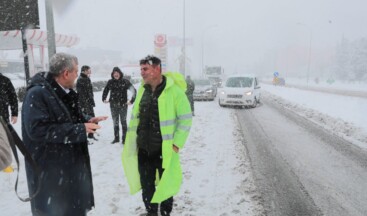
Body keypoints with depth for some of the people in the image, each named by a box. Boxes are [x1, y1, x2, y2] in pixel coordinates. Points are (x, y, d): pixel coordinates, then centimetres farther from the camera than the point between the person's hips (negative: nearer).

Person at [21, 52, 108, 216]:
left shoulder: (65, 91, 9)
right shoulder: (37, 93, -21)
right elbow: (38, 130, -30)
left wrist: (88, 120, -2)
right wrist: (80, 129, -28)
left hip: (72, 165, 9)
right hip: (50, 173, -9)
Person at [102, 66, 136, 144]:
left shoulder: (125, 81, -7)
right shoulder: (110, 82, 3)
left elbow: (133, 90, -11)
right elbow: (105, 90, 18)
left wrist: (131, 100, -17)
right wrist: (104, 99, 9)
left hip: (123, 105, -3)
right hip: (113, 105, 3)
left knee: (123, 122, 4)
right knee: (115, 122, 12)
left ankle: (124, 138, 15)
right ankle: (116, 138, 25)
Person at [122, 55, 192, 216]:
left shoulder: (174, 90, -15)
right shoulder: (142, 90, 5)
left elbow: (185, 118, -12)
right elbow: (135, 117, 13)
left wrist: (177, 143, -14)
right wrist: (131, 140, 10)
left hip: (165, 149, -5)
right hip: (143, 149, 6)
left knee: (165, 184, 13)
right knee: (146, 186, 18)